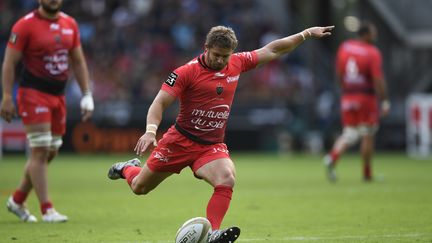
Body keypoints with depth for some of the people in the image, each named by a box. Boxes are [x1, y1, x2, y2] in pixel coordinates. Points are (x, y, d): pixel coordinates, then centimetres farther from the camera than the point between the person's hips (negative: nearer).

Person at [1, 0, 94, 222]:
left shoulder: (70, 24, 9)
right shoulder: (25, 25, -9)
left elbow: (78, 62, 16)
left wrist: (87, 95, 11)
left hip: (58, 95, 7)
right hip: (33, 94, -7)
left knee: (50, 152, 10)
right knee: (40, 151, -8)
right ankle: (47, 210, -5)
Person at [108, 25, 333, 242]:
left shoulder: (237, 64, 0)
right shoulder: (186, 72, -14)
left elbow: (271, 50, 11)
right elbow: (159, 103, -16)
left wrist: (306, 33, 9)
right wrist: (150, 131, -32)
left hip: (212, 146, 3)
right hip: (180, 141, -3)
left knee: (227, 179, -29)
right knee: (139, 187, 11)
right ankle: (128, 168, 47)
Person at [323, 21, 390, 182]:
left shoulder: (344, 47, 5)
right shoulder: (372, 53, -12)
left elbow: (339, 74, 12)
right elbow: (378, 80, -16)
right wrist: (384, 102, -11)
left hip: (347, 97, 5)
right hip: (366, 98, -5)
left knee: (349, 133, 11)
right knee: (367, 135, 7)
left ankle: (332, 157, -16)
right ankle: (367, 174, 14)